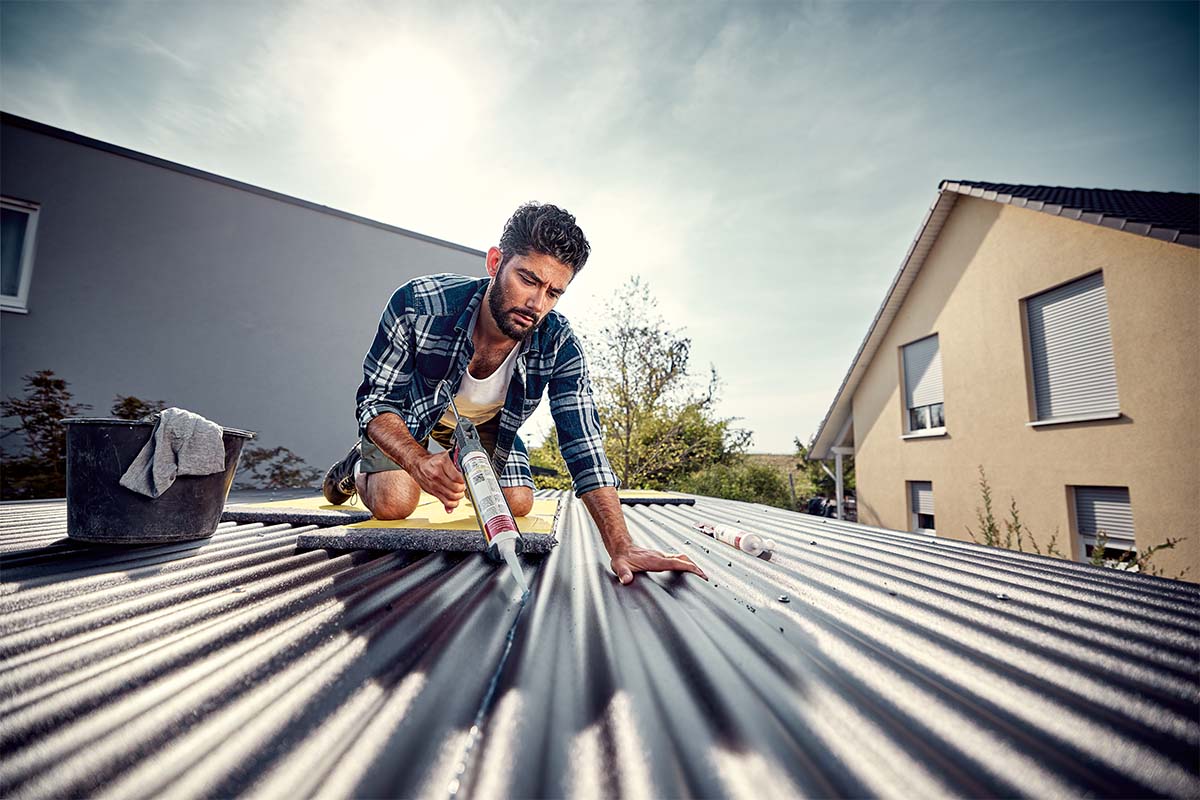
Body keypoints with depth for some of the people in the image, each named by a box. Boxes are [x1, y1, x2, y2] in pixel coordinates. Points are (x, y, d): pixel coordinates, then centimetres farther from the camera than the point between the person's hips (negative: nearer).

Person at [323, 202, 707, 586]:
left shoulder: (559, 345, -31)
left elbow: (584, 447, -33)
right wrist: (419, 462, -51)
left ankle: (464, 465, 29)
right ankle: (361, 465, 19)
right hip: (405, 416, -2)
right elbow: (376, 401, -29)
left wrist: (621, 547, -43)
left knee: (519, 503, -4)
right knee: (394, 504, -19)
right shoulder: (417, 304, -36)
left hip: (486, 424, 3)